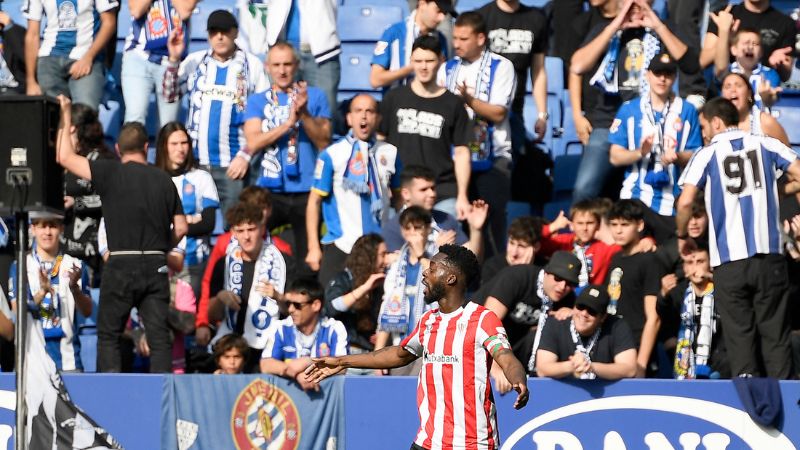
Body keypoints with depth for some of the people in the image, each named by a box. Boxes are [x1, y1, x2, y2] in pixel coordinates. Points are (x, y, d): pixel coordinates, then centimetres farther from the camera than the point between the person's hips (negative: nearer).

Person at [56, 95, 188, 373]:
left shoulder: (110, 173, -4)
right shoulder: (164, 180, 7)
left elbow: (65, 158, -1)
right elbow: (181, 228, 9)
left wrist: (65, 118, 10)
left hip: (121, 264, -3)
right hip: (156, 265, 3)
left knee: (108, 334, 7)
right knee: (159, 335, 2)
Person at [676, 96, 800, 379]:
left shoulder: (706, 155, 3)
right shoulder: (766, 145, 9)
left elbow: (685, 202, -7)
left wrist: (682, 236, 9)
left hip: (729, 260, -1)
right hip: (769, 254, 1)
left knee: (740, 335, 2)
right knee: (775, 334, 4)